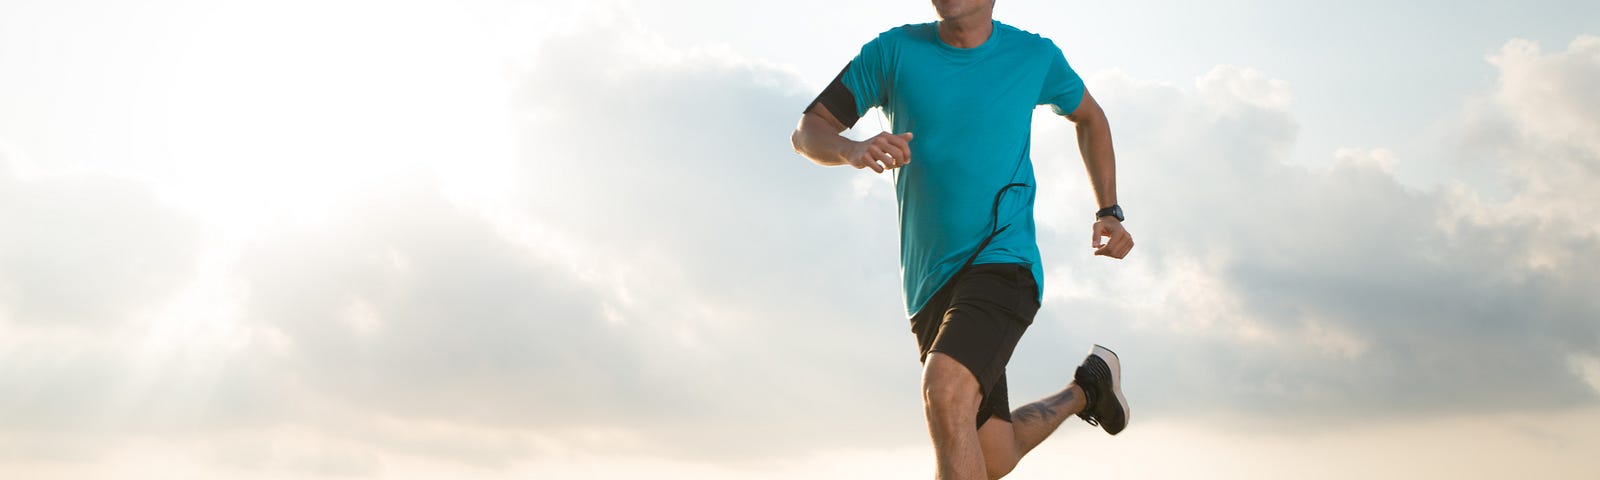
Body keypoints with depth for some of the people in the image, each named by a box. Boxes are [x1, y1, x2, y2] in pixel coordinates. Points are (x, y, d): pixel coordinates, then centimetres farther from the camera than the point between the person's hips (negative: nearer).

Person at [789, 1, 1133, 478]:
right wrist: (852, 150, -21)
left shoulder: (1035, 57, 2)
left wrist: (1109, 214, 13)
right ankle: (1085, 389, 37)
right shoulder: (894, 51, 2)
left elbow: (1089, 117, 22)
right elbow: (807, 131, 2)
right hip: (929, 282, 4)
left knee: (945, 391, -32)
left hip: (1002, 261, -3)